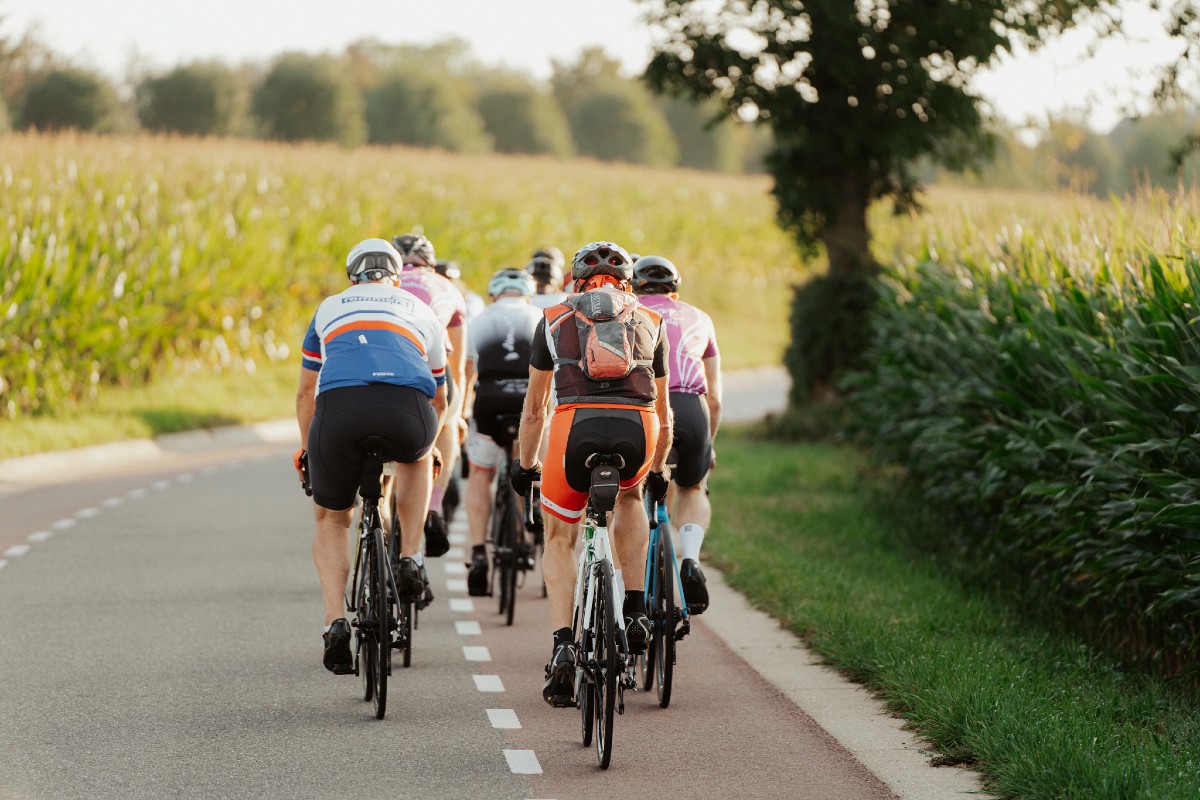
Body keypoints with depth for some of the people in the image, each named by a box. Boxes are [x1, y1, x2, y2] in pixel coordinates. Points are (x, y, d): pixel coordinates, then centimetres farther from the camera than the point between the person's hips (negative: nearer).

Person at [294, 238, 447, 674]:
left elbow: (305, 393, 41)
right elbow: (439, 401, 46)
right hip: (408, 415, 0)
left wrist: (308, 450, 57)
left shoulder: (330, 308, 34)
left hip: (339, 409, 0)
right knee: (416, 457, 39)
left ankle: (336, 622, 5)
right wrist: (426, 444, 65)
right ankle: (410, 561, 24)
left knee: (331, 520, 23)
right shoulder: (421, 311, 34)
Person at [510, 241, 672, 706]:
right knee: (629, 497, 35)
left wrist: (525, 466, 46)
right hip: (637, 428, 1)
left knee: (559, 540, 20)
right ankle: (635, 611, 23)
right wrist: (658, 470, 53)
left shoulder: (554, 319, 25)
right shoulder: (650, 322, 28)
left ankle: (563, 646, 4)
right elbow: (663, 411, 38)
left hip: (577, 423, -1)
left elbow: (533, 409, 32)